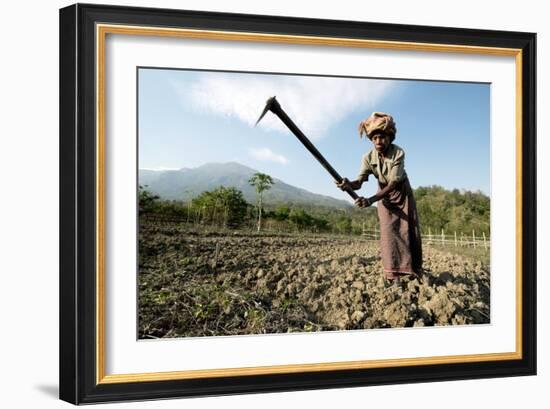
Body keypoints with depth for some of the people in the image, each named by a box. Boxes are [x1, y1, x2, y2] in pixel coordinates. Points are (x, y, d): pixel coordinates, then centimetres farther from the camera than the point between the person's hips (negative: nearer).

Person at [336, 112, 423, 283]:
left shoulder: (398, 153, -30)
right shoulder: (368, 158, -21)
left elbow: (394, 183, -37)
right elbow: (360, 181, -31)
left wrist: (371, 200, -51)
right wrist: (350, 184, -58)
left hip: (403, 193, -1)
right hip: (384, 196, 2)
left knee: (409, 230, -1)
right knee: (389, 231, -11)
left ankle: (414, 271, 12)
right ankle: (394, 275, -13)